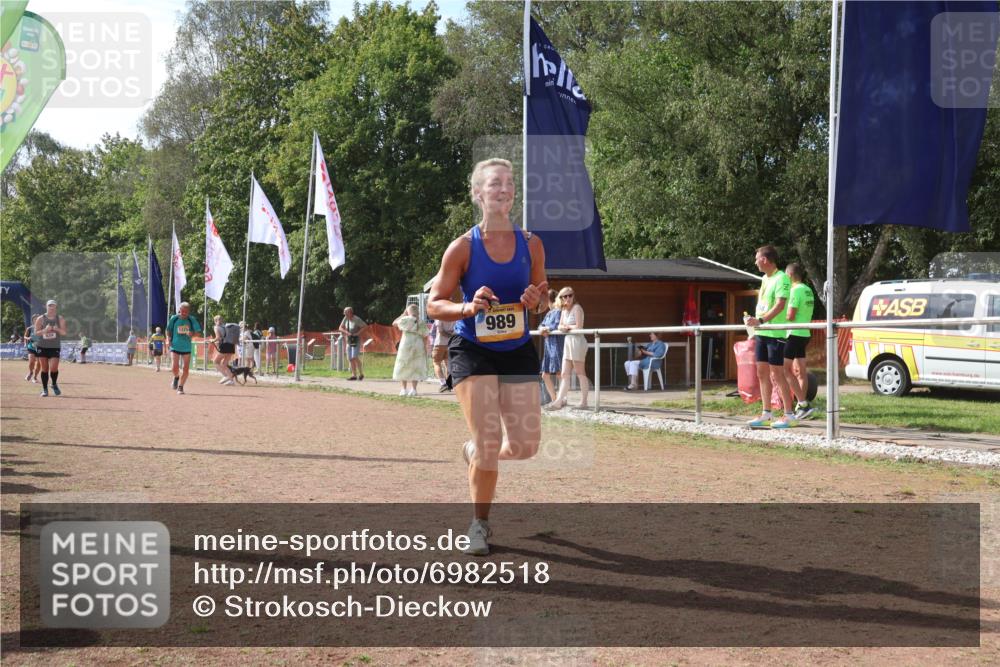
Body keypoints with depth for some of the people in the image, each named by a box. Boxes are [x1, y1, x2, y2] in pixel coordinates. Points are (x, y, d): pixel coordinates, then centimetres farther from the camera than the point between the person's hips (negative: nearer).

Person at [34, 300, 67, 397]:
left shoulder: (60, 319, 2)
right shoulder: (40, 319, 0)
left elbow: (64, 332, -3)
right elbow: (36, 332, -4)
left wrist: (57, 329, -24)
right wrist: (45, 330, -22)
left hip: (55, 347, 0)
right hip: (42, 347, 0)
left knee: (54, 368, -12)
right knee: (45, 368, 1)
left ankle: (54, 385, 15)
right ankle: (44, 389, 11)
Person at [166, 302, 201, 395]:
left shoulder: (191, 319, -3)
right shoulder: (174, 318, -3)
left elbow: (198, 332, -1)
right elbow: (168, 330, 10)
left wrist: (192, 333, -22)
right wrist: (168, 340, -4)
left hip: (187, 347, 1)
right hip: (175, 346, -1)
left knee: (185, 369, 0)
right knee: (174, 367, -13)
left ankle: (180, 387, 17)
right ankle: (176, 377, 22)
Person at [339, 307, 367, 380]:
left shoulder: (357, 319, -15)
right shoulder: (346, 318, 3)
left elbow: (365, 326, -17)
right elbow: (340, 328, 7)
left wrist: (358, 333, -23)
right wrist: (346, 332, -11)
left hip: (356, 341, -7)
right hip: (349, 341, 7)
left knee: (355, 357, -18)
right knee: (351, 359, 3)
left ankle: (361, 373, -9)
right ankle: (354, 375, 6)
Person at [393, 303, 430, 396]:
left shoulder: (405, 320, -6)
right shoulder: (421, 323, 4)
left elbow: (394, 323, 10)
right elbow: (425, 336, 3)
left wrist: (403, 314, 12)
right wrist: (425, 349, 9)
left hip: (406, 345, -3)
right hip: (418, 346, 3)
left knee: (404, 367, 9)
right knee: (415, 367, 9)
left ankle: (404, 389, 7)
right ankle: (414, 389, 5)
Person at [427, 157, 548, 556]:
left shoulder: (531, 245, 2)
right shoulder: (463, 247, -7)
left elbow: (543, 294, 14)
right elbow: (434, 304, -3)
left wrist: (536, 300, -10)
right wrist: (467, 307, -22)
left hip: (518, 351, 4)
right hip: (472, 351, -3)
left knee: (525, 445, 0)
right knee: (489, 442, -11)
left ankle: (475, 453, 35)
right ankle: (479, 524, 10)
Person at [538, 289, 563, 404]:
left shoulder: (558, 312, -8)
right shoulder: (548, 313, 19)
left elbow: (558, 326, -19)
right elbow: (541, 326, 15)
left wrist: (546, 328, -5)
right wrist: (542, 329, -7)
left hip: (557, 345, -10)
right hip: (548, 346, 10)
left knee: (559, 375, -10)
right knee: (545, 375, 10)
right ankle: (554, 400, 15)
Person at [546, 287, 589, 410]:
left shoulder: (577, 308, -10)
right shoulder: (564, 310, 13)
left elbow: (578, 327, -16)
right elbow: (560, 326, 11)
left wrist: (567, 327, -2)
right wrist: (564, 327, -11)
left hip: (577, 341, -8)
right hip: (568, 341, 8)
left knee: (580, 373, -1)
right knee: (565, 374, 4)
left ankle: (583, 401, 5)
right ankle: (559, 401, 3)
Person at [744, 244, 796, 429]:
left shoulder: (781, 278, -12)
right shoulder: (764, 278, 15)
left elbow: (780, 305, -21)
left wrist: (760, 320, -28)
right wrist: (755, 323, 18)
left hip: (775, 333, -9)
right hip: (761, 333, 9)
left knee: (777, 374, -6)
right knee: (762, 373, 9)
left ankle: (789, 415, -1)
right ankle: (766, 415, 14)